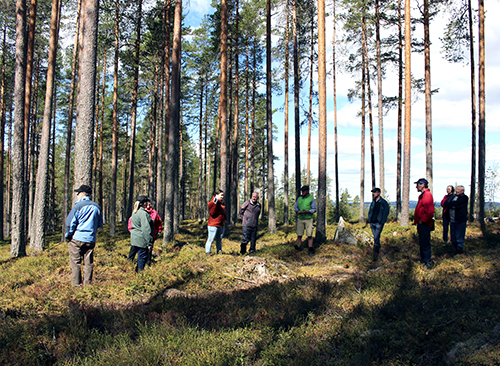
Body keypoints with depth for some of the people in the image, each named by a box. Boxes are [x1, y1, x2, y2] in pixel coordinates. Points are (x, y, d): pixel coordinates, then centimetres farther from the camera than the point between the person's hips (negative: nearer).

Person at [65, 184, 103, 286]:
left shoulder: (78, 206, -8)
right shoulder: (97, 207, 8)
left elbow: (70, 222, -9)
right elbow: (100, 224, 16)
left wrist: (68, 236, 3)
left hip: (77, 238, -4)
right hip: (91, 240, 4)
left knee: (75, 262, 2)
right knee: (89, 263, 8)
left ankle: (76, 284, 2)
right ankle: (87, 284, 10)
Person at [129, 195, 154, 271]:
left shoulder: (134, 212, 11)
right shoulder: (143, 213, -18)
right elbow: (146, 230, -20)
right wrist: (149, 244, -17)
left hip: (134, 239, 9)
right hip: (142, 240, -9)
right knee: (142, 259, 0)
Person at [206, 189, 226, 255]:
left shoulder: (222, 203, 14)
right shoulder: (212, 203, -11)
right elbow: (211, 213, -21)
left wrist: (224, 219, 21)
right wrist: (215, 204, -27)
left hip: (221, 225, 8)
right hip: (213, 225, -8)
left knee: (219, 239, 16)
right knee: (211, 238, -2)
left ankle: (219, 250, 26)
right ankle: (207, 251, 8)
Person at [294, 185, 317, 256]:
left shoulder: (311, 199, -2)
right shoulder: (299, 198, 10)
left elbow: (314, 209, -4)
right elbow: (296, 207, 14)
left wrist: (306, 211, -20)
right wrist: (298, 211, -9)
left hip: (308, 219, -3)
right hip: (300, 219, 3)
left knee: (309, 235, -3)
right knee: (299, 234, 2)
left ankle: (311, 250, 2)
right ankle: (298, 248, 8)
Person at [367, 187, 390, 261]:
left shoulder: (384, 203, -6)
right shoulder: (373, 202, 13)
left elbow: (386, 213, -7)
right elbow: (370, 211, 20)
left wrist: (381, 221, -13)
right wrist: (369, 219, 7)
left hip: (379, 223, -6)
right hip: (372, 223, 6)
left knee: (376, 238, -13)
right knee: (376, 238, 14)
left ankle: (375, 254, -13)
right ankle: (378, 250, 29)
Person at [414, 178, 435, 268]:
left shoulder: (427, 195, -16)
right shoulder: (421, 195, 16)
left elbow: (430, 211, -25)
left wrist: (422, 220, -18)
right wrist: (417, 221, 15)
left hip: (425, 224, -10)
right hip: (421, 224, 10)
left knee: (425, 243, -5)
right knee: (422, 243, 18)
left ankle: (428, 262, 1)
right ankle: (423, 259, 28)